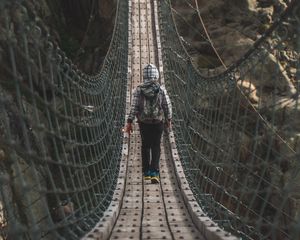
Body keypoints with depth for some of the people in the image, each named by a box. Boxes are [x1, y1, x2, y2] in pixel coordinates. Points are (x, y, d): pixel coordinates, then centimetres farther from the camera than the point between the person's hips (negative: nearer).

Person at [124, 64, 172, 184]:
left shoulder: (138, 90, -8)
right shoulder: (161, 90, -7)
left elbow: (134, 107, -10)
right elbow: (167, 106, -1)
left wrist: (129, 122, -5)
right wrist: (168, 120, 13)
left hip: (143, 122, 1)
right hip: (158, 122, -1)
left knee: (145, 146, 15)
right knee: (156, 147, 5)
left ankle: (146, 172, 20)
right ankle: (154, 173, -8)